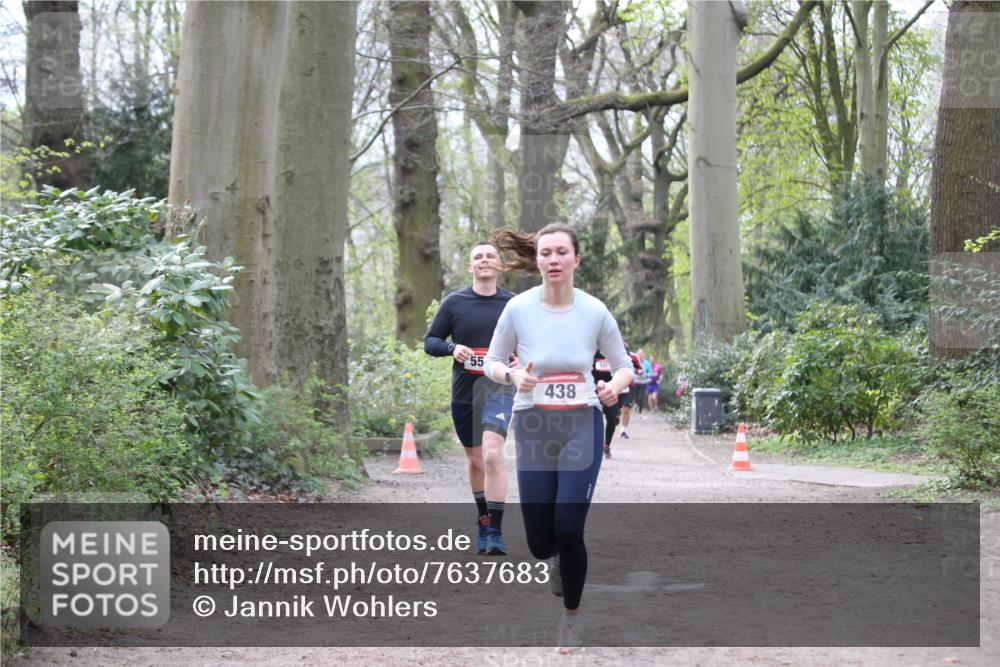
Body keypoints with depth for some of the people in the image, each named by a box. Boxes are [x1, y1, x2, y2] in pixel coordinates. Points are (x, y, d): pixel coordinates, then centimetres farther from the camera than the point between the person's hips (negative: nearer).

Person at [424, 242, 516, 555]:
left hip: (499, 389, -3)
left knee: (492, 455, -22)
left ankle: (495, 532, -20)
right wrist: (451, 348, -14)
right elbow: (430, 341, 7)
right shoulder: (454, 302, 4)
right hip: (463, 392, 3)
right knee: (475, 460, 15)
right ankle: (483, 521, 34)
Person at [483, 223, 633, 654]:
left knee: (568, 530, -11)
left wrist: (615, 386, -19)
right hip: (534, 428, 1)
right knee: (540, 543, 1)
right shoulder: (518, 308, -9)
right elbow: (492, 362, 3)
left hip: (581, 427, -1)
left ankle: (572, 615, 15)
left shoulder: (594, 311, -8)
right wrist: (512, 375, -19)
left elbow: (623, 365, 3)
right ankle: (557, 557, 42)